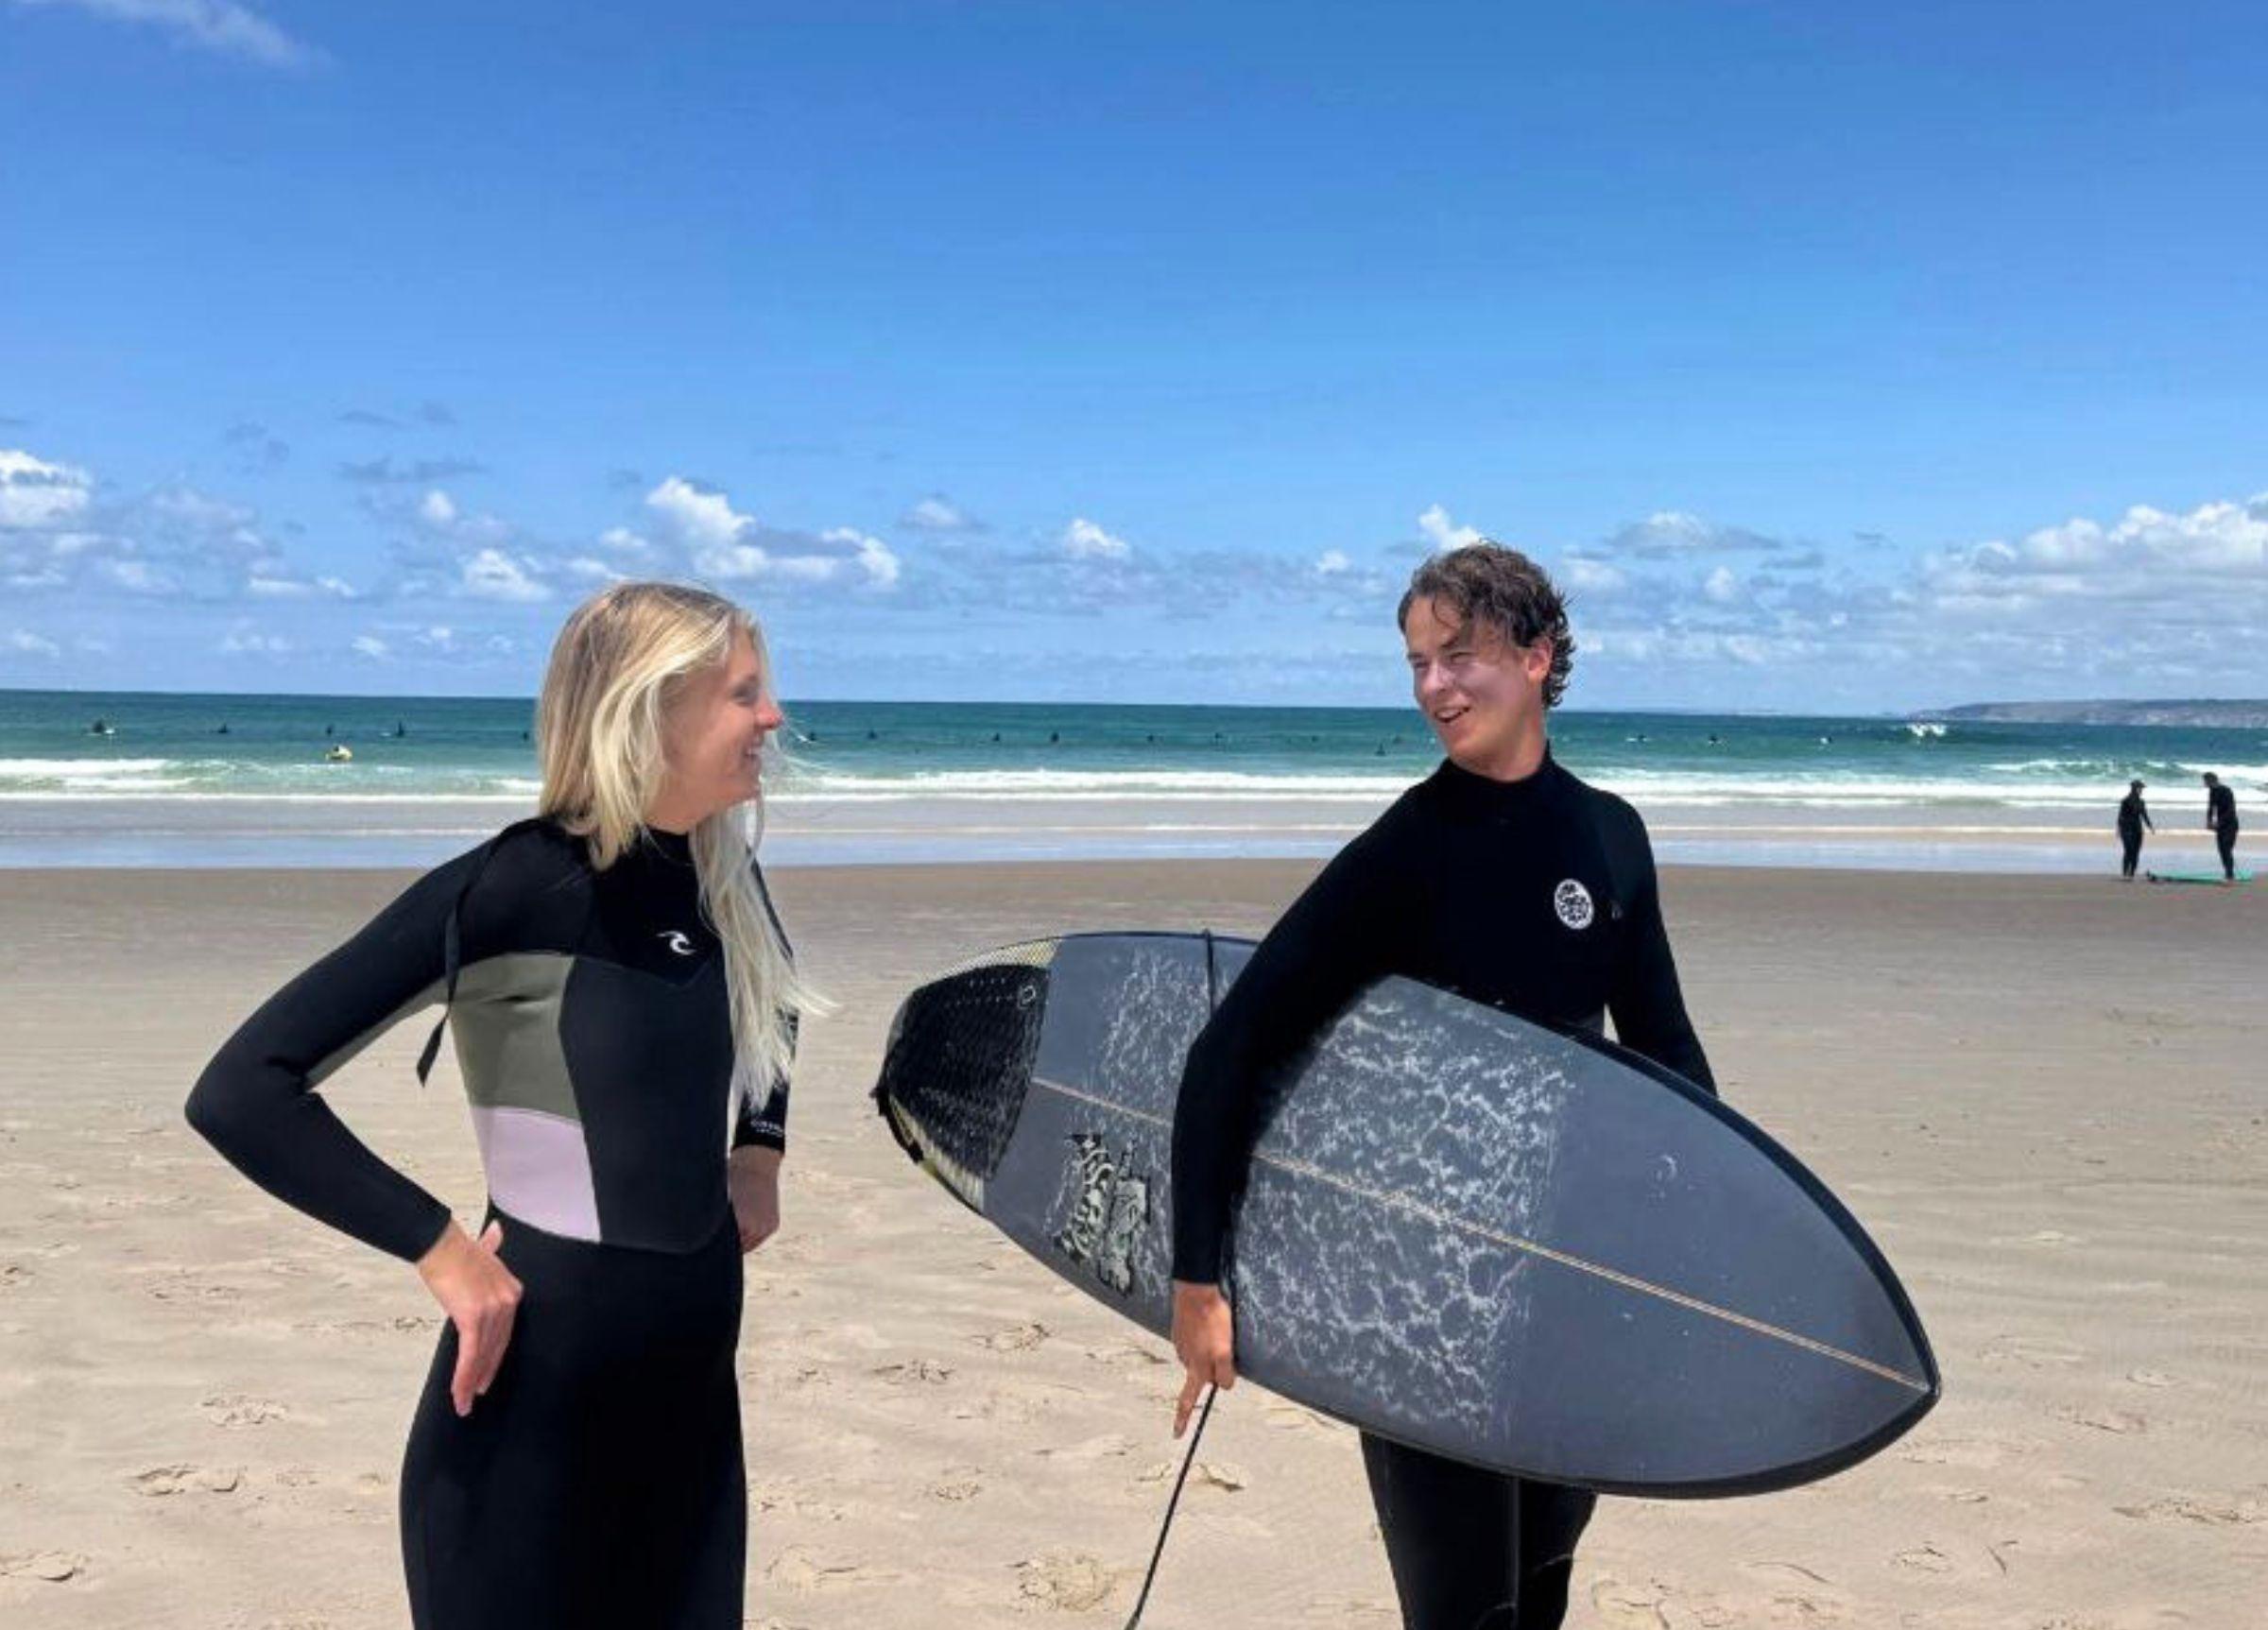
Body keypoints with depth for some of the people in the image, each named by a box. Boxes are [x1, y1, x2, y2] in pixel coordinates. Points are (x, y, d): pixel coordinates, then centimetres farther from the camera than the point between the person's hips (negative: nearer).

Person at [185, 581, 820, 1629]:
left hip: (694, 1382, 7)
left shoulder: (720, 878, 1)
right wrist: (438, 1249, -20)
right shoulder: (511, 887, -19)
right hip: (536, 1396, -7)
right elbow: (241, 1094, -21)